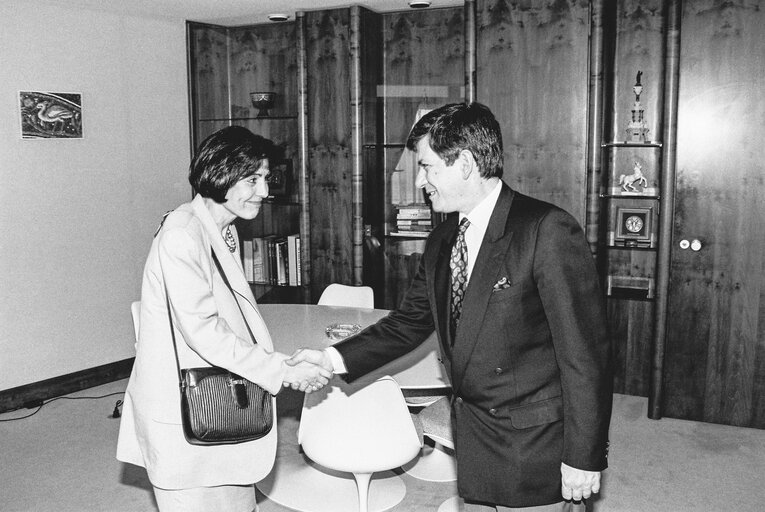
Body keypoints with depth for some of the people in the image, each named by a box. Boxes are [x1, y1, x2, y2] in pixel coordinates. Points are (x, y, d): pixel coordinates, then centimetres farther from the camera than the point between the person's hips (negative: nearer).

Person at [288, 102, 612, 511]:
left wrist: (584, 458, -15)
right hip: (473, 446, 7)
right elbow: (409, 324, 11)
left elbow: (584, 352, -17)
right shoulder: (440, 242, 6)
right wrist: (334, 359, 1)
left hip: (538, 455, -6)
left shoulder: (548, 232, -18)